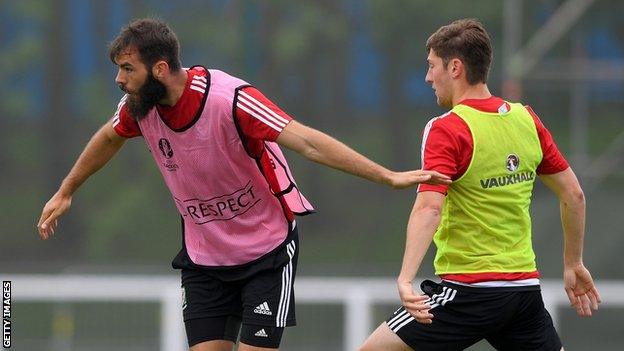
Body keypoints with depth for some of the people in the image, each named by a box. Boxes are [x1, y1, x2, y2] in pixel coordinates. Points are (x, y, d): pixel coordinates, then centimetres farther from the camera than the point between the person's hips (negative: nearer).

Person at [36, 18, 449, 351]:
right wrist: (65, 193, 29)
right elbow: (109, 139, 17)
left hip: (267, 253, -5)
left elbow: (308, 142, -31)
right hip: (204, 259, 5)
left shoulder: (230, 99, -27)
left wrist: (387, 177, -36)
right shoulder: (139, 105, -7)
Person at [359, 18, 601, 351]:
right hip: (525, 285, 6)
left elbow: (429, 208, -24)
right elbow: (573, 195, 13)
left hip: (468, 289, -6)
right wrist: (573, 265, 24)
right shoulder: (526, 120, 8)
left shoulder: (445, 130, -10)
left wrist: (405, 279, -35)